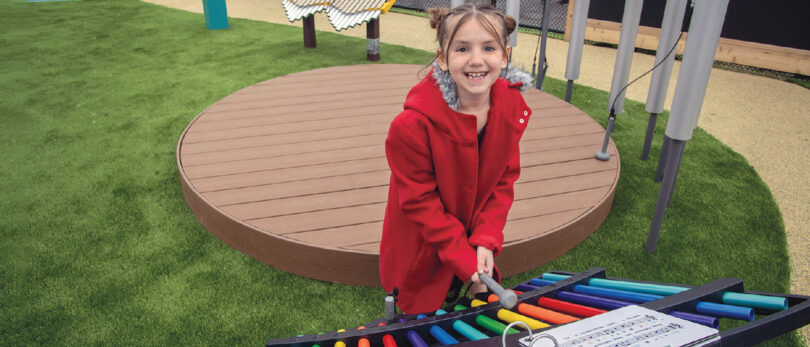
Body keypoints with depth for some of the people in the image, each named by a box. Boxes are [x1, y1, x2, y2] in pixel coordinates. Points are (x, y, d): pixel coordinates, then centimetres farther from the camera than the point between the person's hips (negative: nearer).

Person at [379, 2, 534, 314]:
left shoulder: (513, 109, -13)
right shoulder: (413, 125, -30)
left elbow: (504, 179, -5)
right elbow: (419, 202, -22)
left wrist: (486, 242, -16)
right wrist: (465, 262, -21)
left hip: (475, 244, 4)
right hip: (422, 258, -4)